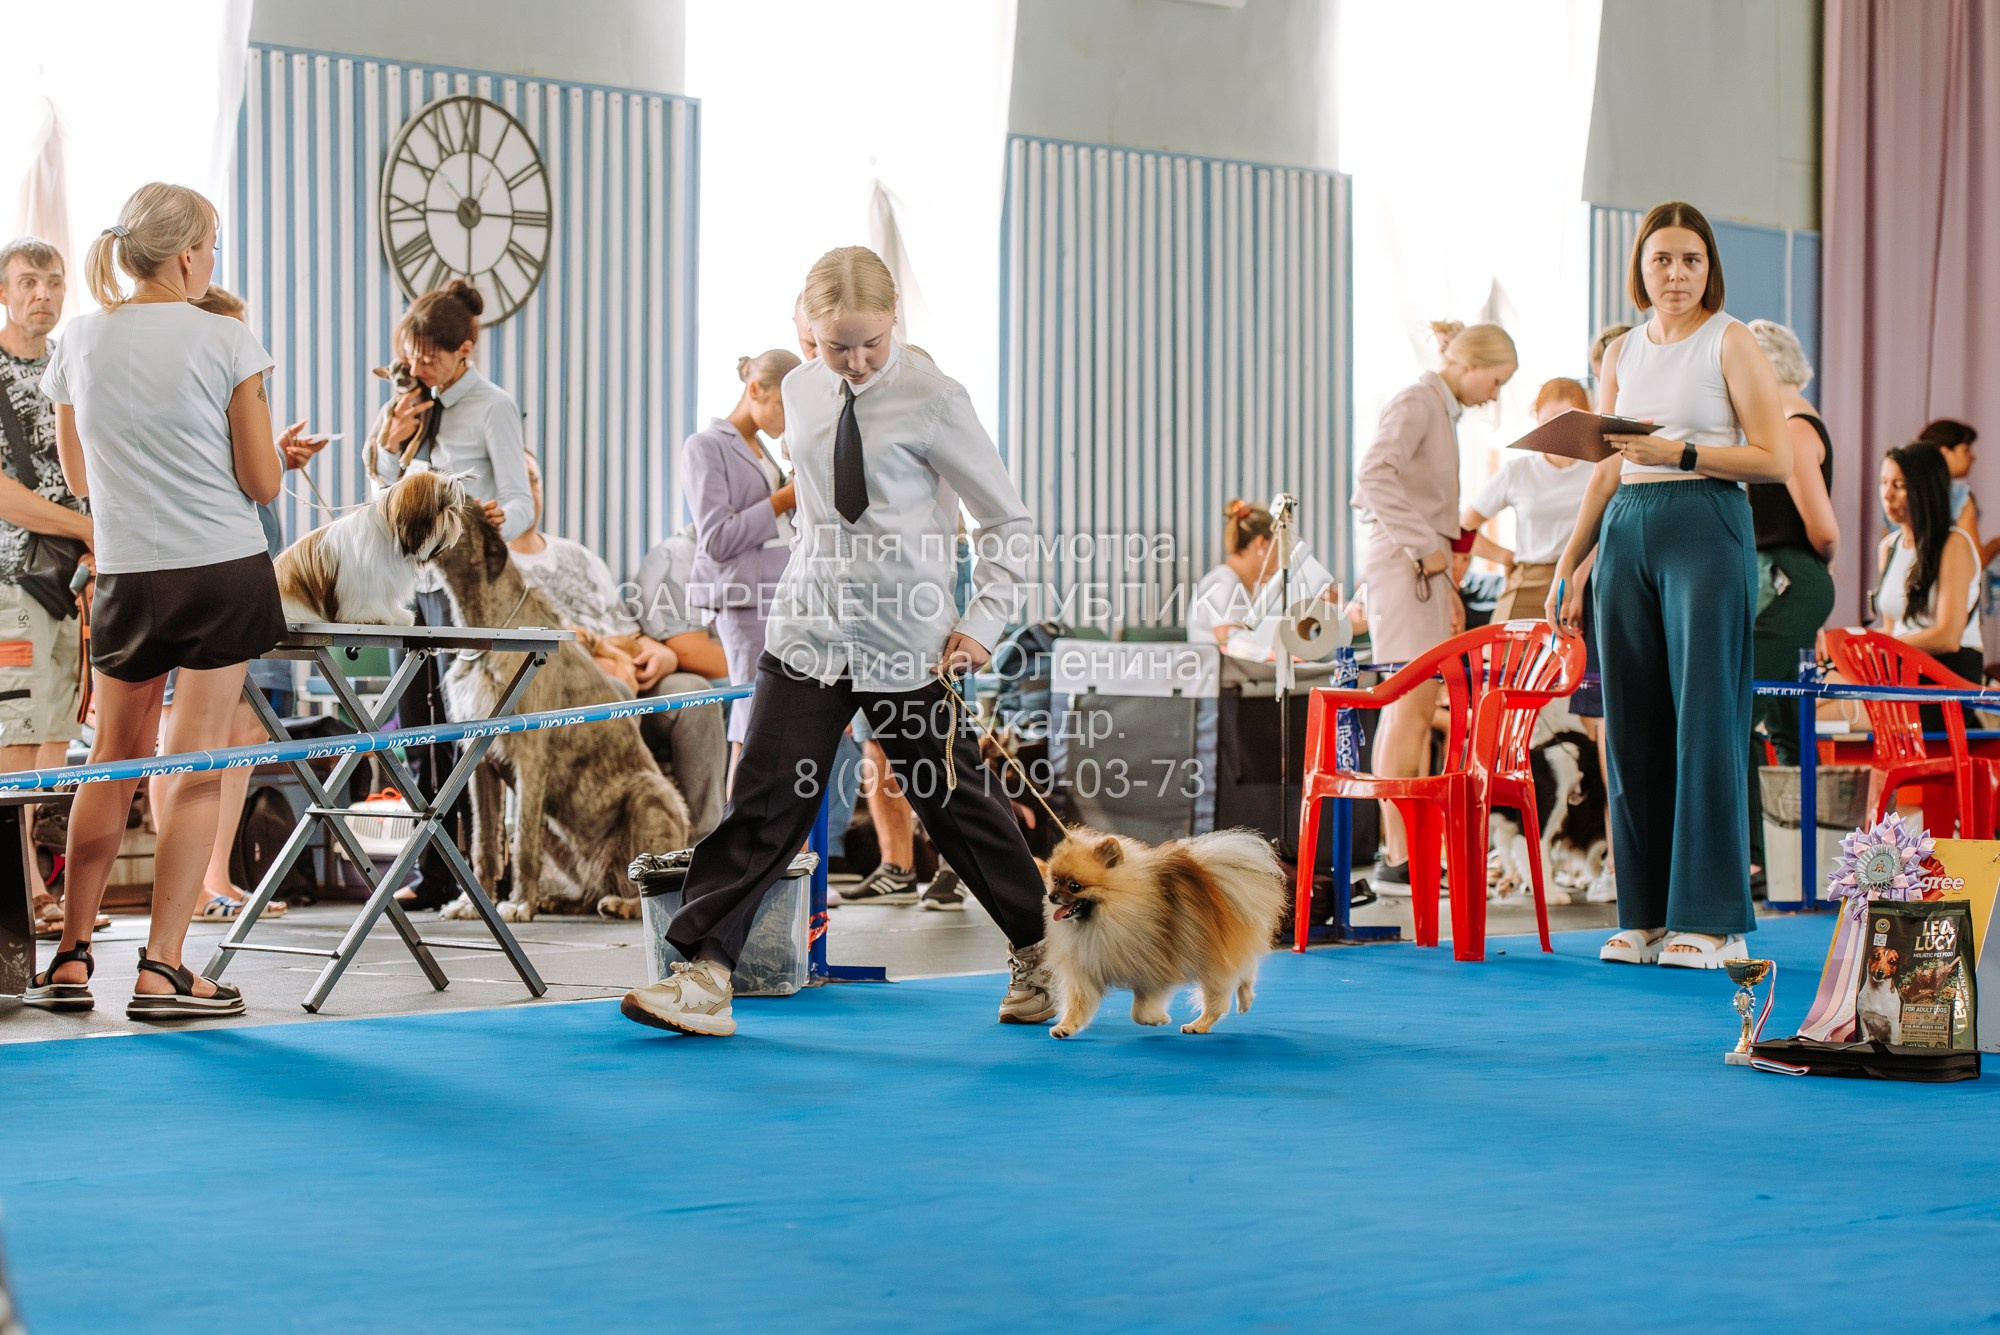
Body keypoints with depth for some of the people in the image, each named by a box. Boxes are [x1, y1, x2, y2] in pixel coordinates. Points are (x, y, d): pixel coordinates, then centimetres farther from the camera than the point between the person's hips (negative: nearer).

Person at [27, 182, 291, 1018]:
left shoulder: (79, 343, 5)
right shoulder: (225, 342, -7)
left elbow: (78, 478, 16)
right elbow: (262, 483, -4)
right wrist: (274, 451, 16)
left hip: (128, 576, 3)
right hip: (225, 568, -3)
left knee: (113, 760, 14)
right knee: (195, 767, 0)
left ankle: (71, 959, 15)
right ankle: (161, 971, -1)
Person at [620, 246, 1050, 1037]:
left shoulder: (930, 400, -10)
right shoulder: (801, 392, 6)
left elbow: (1006, 520, -4)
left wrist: (982, 623, -9)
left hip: (908, 645, -4)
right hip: (808, 636, 4)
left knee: (955, 800, 8)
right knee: (764, 802, -5)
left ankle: (1035, 954, 28)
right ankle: (704, 976, -5)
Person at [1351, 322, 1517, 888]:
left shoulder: (1443, 410, 19)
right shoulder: (1416, 402, -10)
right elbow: (1374, 476, -24)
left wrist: (1446, 583, 18)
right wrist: (1425, 546, -20)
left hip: (1423, 566, 10)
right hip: (1403, 562, -10)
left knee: (1408, 710, 9)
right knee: (1411, 708, -12)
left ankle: (1405, 850, 12)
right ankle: (1398, 857, -13)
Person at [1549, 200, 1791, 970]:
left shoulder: (1730, 342, 0)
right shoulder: (1623, 354, 16)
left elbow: (1775, 459, -6)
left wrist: (1678, 452, -15)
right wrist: (1567, 565, 15)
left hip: (1707, 527, -5)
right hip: (1627, 536, 5)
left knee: (1704, 721, -7)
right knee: (1633, 726, 3)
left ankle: (1711, 920, -3)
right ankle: (1646, 914, 10)